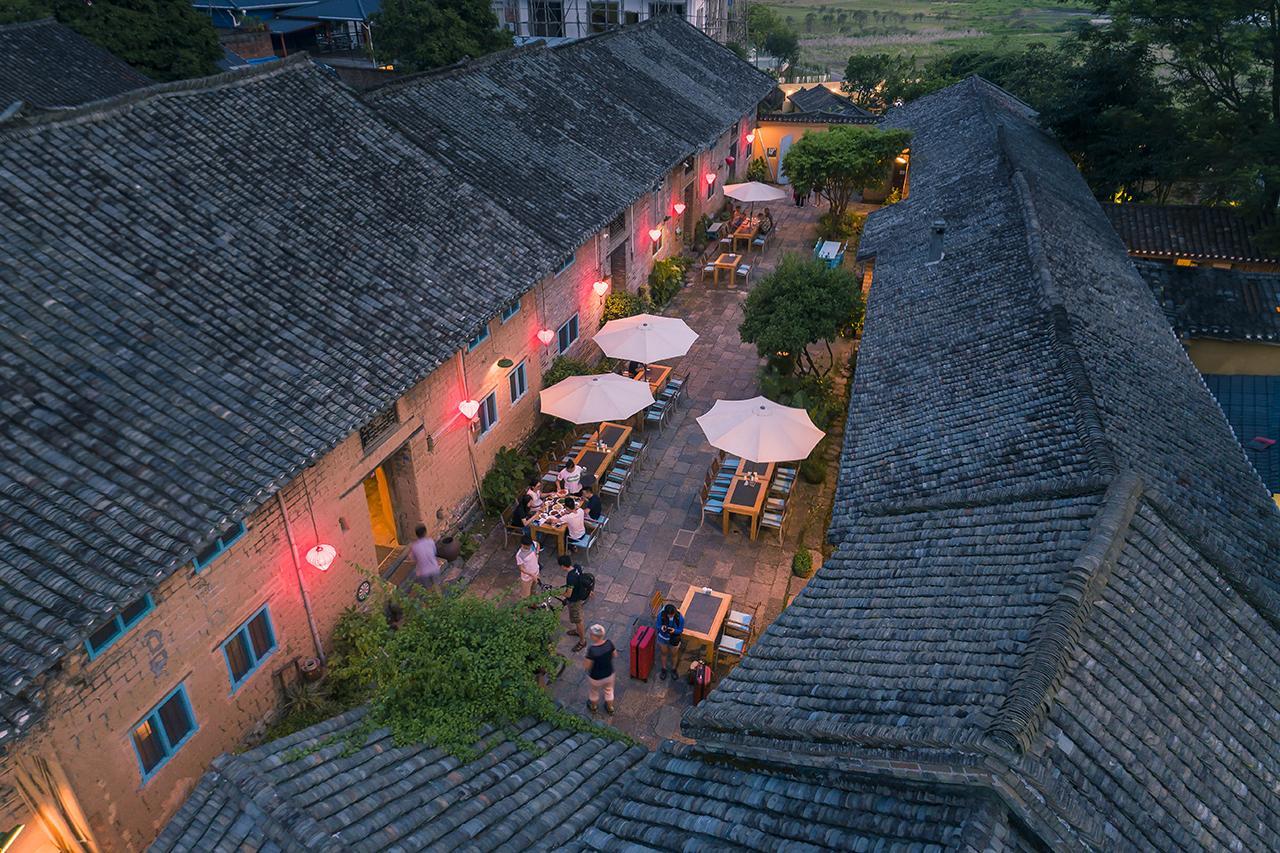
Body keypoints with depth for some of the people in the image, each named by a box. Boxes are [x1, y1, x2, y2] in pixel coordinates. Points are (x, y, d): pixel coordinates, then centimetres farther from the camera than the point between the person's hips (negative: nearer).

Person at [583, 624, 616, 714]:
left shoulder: (592, 650, -38)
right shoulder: (609, 643, -24)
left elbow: (586, 666, -26)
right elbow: (615, 655, -6)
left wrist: (585, 658, -9)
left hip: (595, 677, -3)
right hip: (609, 674, 3)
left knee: (593, 692, 30)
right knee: (609, 691, 32)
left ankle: (593, 707, 57)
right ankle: (610, 708, 55)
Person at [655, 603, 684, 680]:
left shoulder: (680, 618, -30)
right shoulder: (661, 615, -29)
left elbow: (681, 630, -16)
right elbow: (658, 626, -13)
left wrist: (674, 631, -37)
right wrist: (661, 628, -36)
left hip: (674, 639, -1)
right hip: (663, 638, 1)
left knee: (674, 655, 23)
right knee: (663, 653, 23)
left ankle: (673, 669, 51)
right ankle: (664, 669, 49)